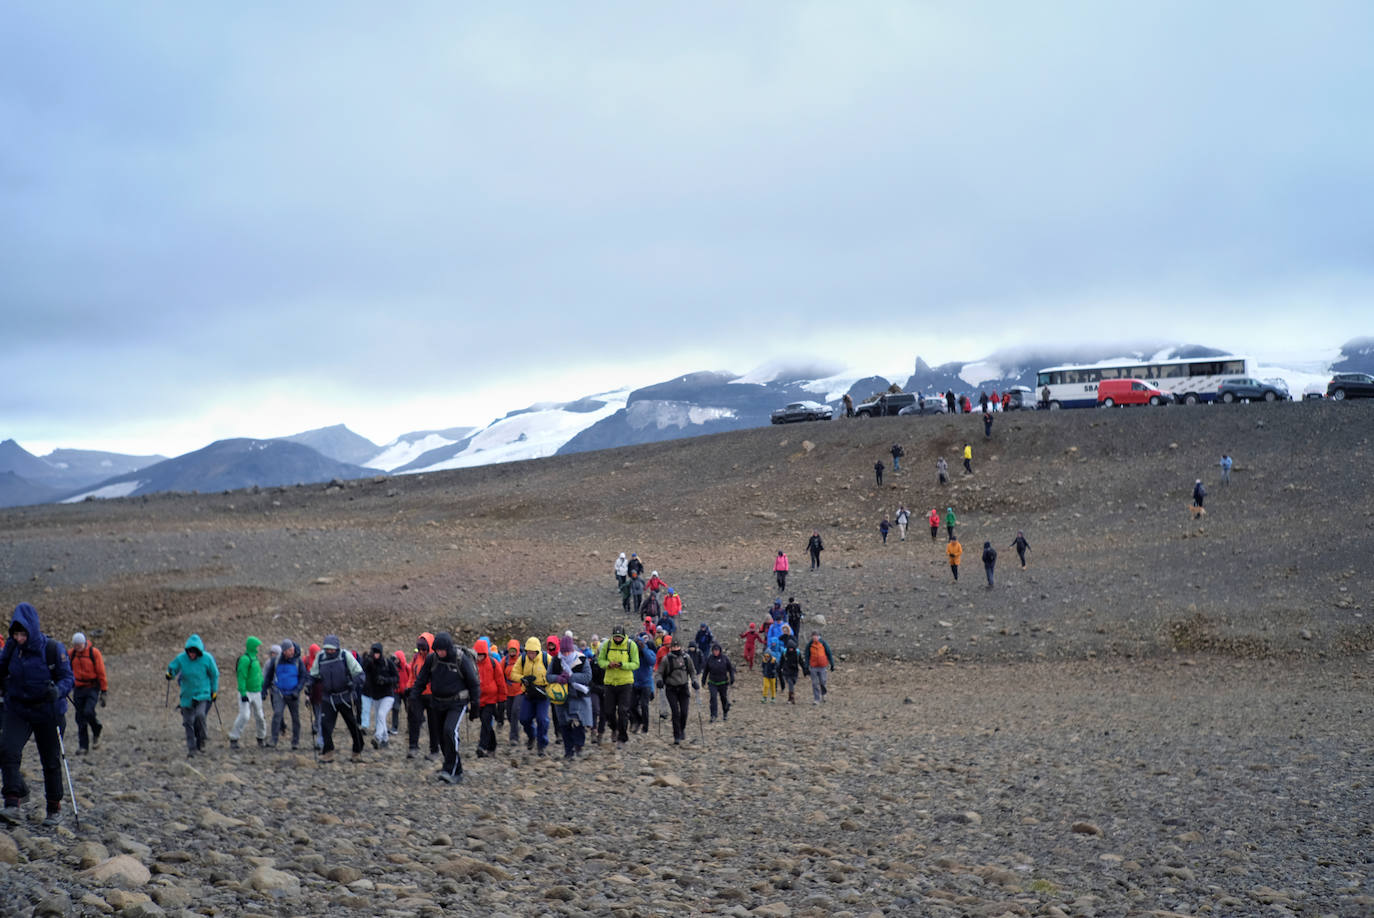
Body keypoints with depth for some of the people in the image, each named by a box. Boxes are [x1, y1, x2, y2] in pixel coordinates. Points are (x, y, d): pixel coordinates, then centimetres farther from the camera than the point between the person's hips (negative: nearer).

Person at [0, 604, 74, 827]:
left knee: (51, 762, 8)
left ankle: (55, 810, 23)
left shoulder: (53, 649, -14)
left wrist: (57, 691, -30)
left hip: (48, 712, -2)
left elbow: (68, 677, -11)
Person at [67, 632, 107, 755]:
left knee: (88, 712, -20)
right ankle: (84, 746, 10)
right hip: (78, 688, 4)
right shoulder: (71, 653, 2)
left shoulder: (94, 653, -7)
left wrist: (103, 691, -5)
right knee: (80, 718, 2)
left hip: (92, 688, -4)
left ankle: (96, 732, 9)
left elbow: (101, 673, -4)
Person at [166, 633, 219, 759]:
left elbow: (214, 675, 2)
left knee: (200, 715, -24)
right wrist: (170, 674, -20)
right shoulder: (181, 658, -8)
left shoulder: (207, 658, -10)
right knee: (188, 722, 3)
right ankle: (191, 747, 16)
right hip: (187, 695, 2)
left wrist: (214, 692, 6)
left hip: (203, 694, -2)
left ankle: (201, 741, -2)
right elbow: (172, 668, 4)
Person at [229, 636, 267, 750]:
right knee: (244, 716, -15)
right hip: (246, 692, -8)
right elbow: (241, 677, -19)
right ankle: (233, 739, -8)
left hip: (256, 692, 8)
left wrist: (263, 688, 19)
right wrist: (243, 693, -23)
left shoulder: (255, 658, 12)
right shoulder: (245, 659, -16)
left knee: (259, 716, 12)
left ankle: (261, 738, 25)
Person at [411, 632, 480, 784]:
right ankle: (457, 772, 21)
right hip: (439, 703, 5)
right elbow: (421, 679, 7)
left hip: (457, 703, -5)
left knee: (450, 731, -24)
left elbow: (473, 683, -5)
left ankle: (450, 770, -22)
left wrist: (475, 704, -2)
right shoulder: (431, 659, -4)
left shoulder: (462, 660, -15)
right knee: (442, 738, 8)